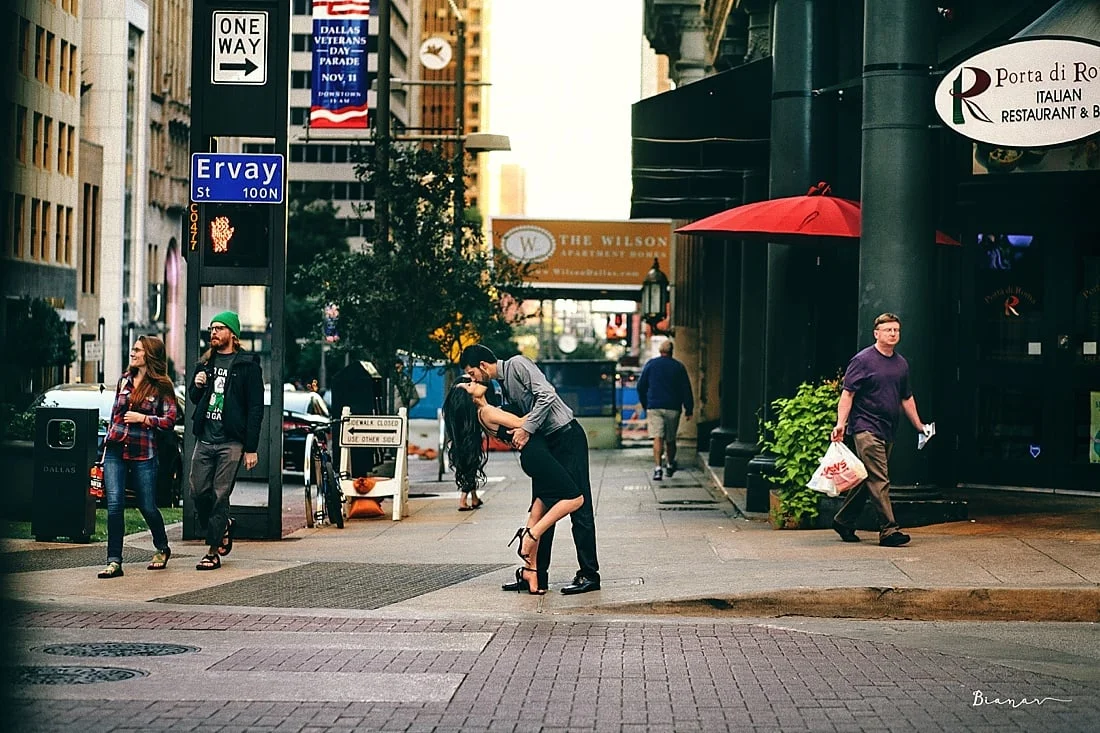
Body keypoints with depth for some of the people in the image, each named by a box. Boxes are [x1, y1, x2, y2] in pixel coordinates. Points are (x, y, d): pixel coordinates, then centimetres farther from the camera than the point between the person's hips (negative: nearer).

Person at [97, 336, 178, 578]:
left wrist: (143, 418, -16)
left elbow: (169, 421, -6)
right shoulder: (124, 380, 12)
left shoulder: (162, 386, -2)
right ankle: (114, 562, -8)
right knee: (114, 504, -10)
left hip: (143, 453, -3)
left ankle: (162, 549, 32)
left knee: (147, 506, 4)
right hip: (115, 451, 3)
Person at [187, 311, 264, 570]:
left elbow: (255, 408, -6)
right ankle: (223, 527, 29)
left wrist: (251, 449, -12)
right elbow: (194, 399, 26)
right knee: (198, 492, 4)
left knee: (220, 496, -4)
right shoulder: (205, 363, 15)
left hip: (230, 442, -6)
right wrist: (197, 386, 0)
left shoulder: (247, 365, -3)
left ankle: (214, 552, 2)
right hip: (205, 439, 6)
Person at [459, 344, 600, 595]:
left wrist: (526, 429, -22)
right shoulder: (503, 384, 17)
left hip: (567, 436, -10)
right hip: (547, 442, 10)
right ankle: (537, 574, 14)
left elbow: (547, 395, -22)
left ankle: (589, 574, -6)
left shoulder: (517, 365, -10)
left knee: (578, 504, -8)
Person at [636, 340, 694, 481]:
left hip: (654, 407, -1)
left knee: (658, 439, -7)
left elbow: (641, 386, 7)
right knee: (670, 439, 15)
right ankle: (670, 466, 29)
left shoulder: (650, 364, 4)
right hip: (673, 408, 1)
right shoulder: (679, 367, 3)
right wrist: (688, 410, 7)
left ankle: (657, 468, -20)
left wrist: (645, 405, 18)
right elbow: (686, 389, 2)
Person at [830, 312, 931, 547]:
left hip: (888, 431, 7)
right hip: (866, 428, -7)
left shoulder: (901, 363, 15)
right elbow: (847, 393, -9)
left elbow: (906, 398, 24)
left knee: (867, 480, 11)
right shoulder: (863, 360, -6)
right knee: (879, 480, -12)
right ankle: (888, 530, -14)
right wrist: (841, 423, -19)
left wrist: (919, 426, 25)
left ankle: (844, 521, 23)